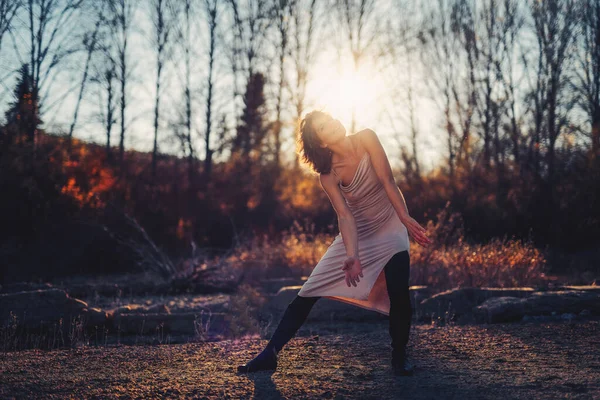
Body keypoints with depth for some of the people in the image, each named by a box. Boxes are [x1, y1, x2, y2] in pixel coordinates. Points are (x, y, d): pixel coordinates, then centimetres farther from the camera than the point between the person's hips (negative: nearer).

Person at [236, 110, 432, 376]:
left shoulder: (366, 139, -16)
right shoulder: (328, 175, -13)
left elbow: (388, 181, -22)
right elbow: (345, 216, -23)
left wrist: (406, 219, -32)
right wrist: (352, 256, -38)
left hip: (390, 226, -2)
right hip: (357, 233, 2)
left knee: (399, 291, -23)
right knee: (309, 291, -4)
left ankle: (400, 356, 1)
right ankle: (270, 353, 1)